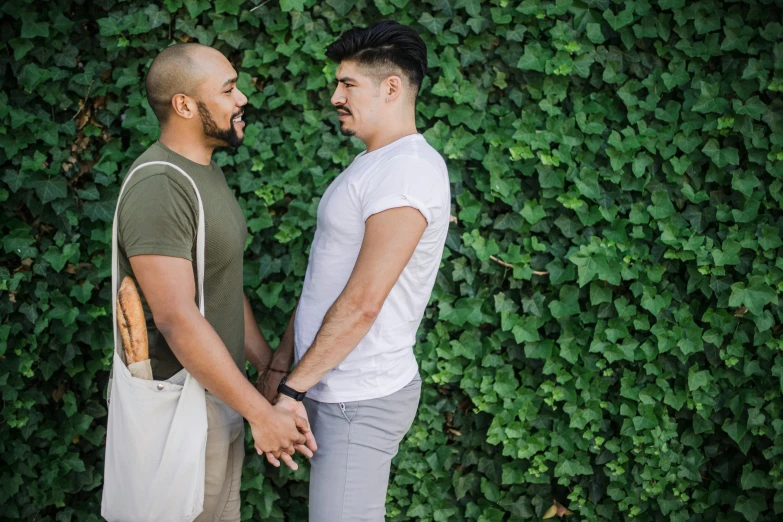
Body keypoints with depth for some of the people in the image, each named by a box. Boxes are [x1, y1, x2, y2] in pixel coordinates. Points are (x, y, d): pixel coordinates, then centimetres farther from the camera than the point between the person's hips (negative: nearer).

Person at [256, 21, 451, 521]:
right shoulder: (371, 166, 15)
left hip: (360, 401, -9)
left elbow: (361, 304, -23)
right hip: (332, 388, 9)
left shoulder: (409, 170, -18)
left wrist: (293, 386, -17)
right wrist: (280, 363, 13)